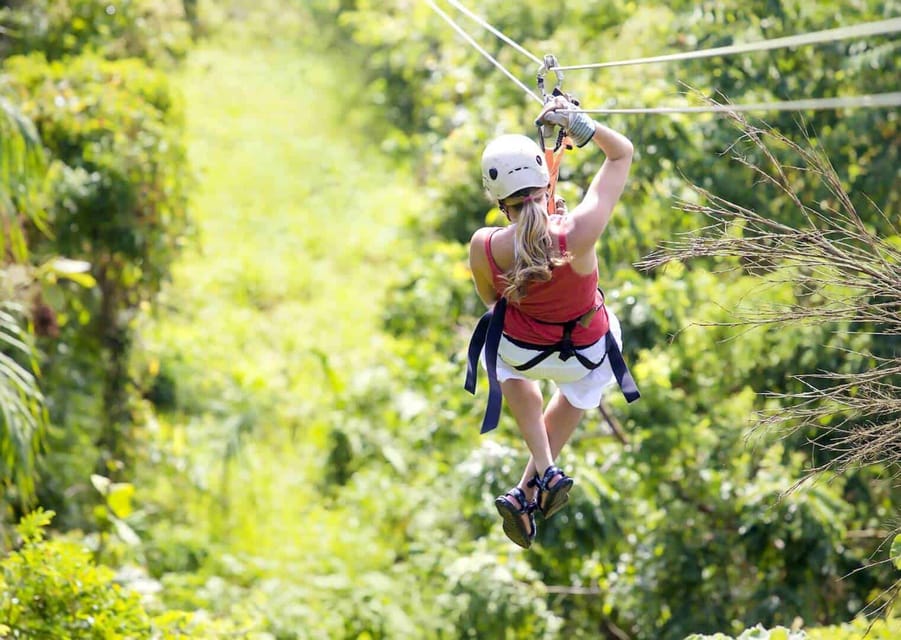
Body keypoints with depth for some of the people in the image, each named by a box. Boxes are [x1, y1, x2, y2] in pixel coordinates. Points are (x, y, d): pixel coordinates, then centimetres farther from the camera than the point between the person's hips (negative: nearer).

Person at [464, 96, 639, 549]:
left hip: (521, 350, 0)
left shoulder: (484, 248, -31)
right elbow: (622, 153, -22)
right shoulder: (579, 233, -36)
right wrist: (578, 124, -29)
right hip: (588, 354, 0)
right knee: (579, 390, 39)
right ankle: (529, 490, 40)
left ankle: (544, 469, 31)